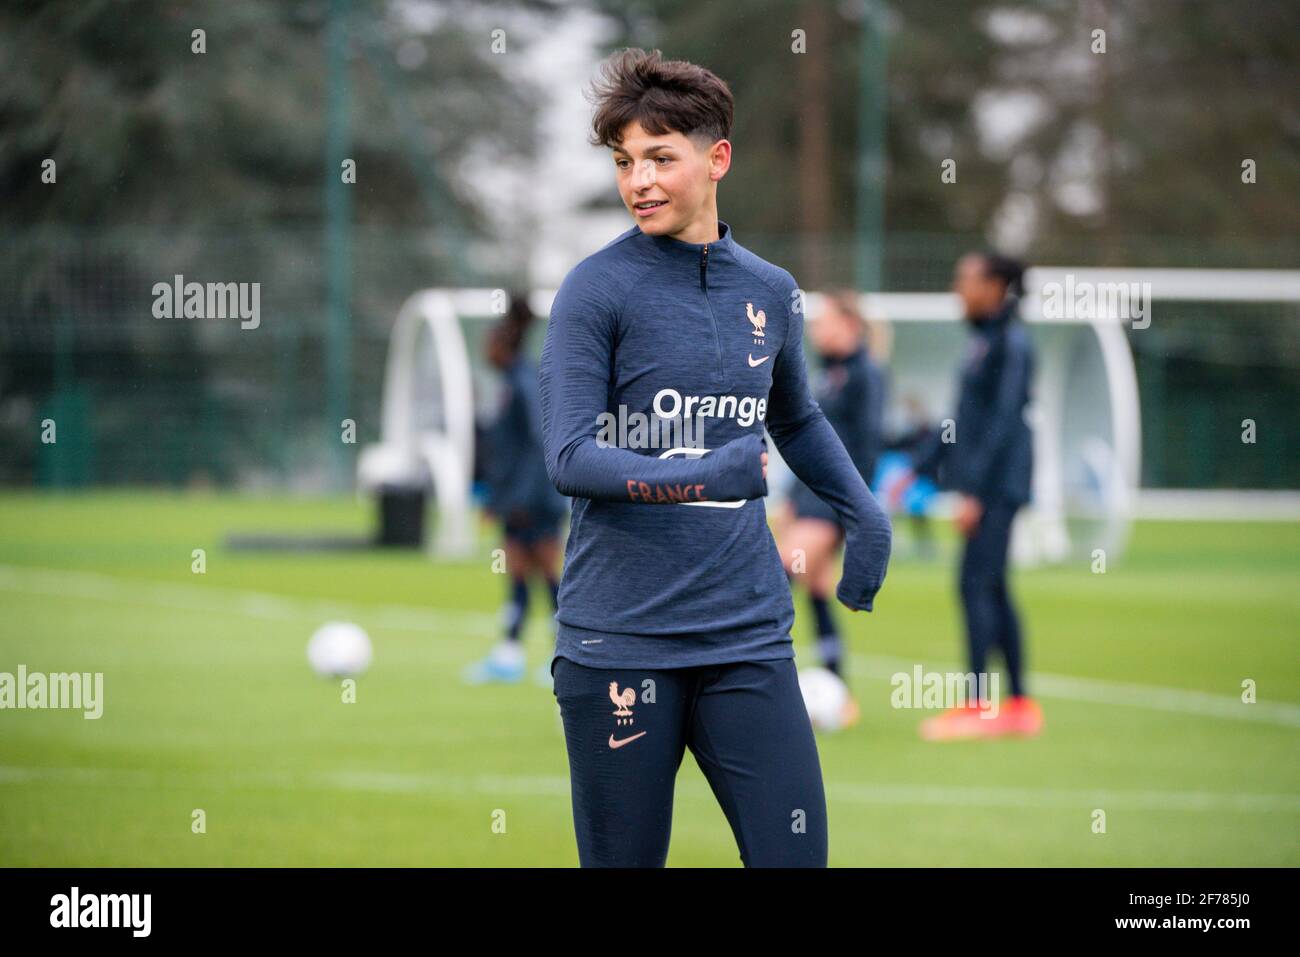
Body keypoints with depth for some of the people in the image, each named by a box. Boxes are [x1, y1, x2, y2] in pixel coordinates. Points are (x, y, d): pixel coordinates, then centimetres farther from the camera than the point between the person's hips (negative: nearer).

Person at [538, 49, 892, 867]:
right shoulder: (597, 290, -4)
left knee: (794, 854, -3)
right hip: (619, 639, -4)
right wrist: (704, 478, -24)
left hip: (748, 638, 4)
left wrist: (867, 515, 15)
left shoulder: (771, 293, 11)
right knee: (623, 859, 1)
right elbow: (570, 458, -12)